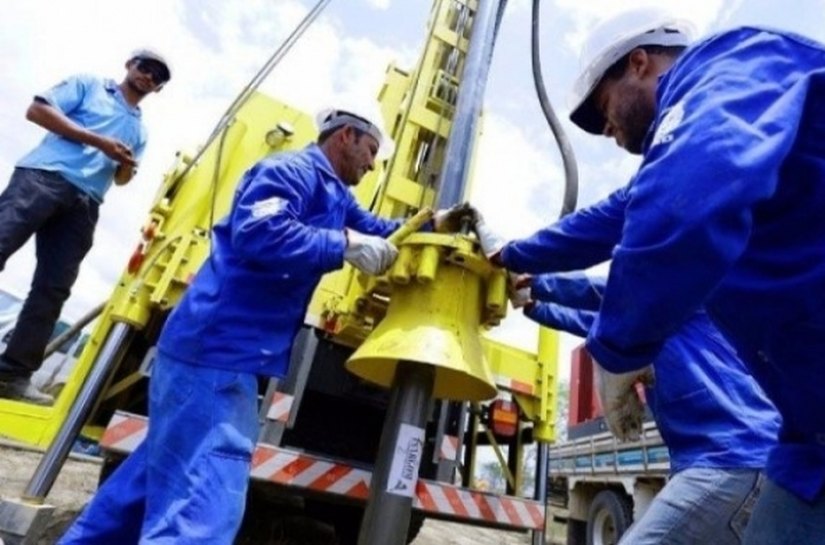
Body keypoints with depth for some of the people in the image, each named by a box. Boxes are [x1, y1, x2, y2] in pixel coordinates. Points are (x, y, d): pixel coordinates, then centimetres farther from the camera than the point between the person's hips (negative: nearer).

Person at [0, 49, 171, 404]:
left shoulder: (140, 130, 27)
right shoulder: (88, 85, 16)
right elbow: (37, 110, 3)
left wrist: (128, 166, 0)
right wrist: (98, 141, -6)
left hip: (85, 203, 4)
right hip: (44, 175, -4)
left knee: (52, 288, -3)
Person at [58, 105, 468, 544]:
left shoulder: (334, 193, 20)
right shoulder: (291, 170, -12)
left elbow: (373, 230, 30)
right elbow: (257, 234, -28)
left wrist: (431, 225, 19)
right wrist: (346, 246, -24)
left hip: (226, 350, 11)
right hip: (217, 350, -11)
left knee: (169, 467, 23)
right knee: (203, 496, -11)